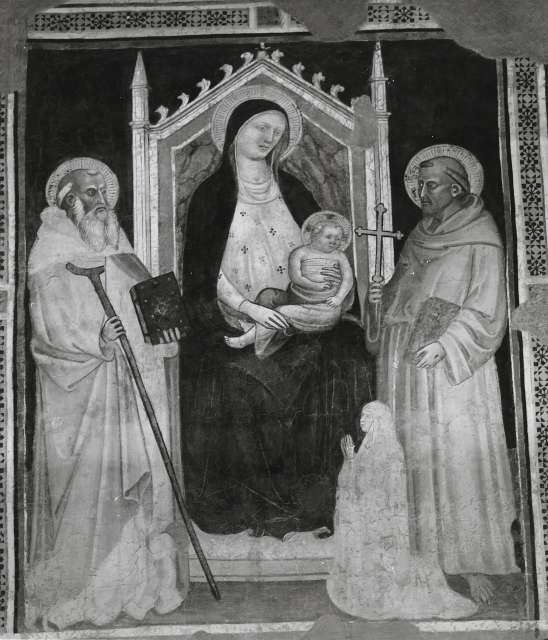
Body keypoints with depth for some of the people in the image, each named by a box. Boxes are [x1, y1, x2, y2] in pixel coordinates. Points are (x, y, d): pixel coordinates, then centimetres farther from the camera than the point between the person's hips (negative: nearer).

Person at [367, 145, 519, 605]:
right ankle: (424, 561, 18)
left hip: (453, 373, -6)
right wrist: (382, 299, 2)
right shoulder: (420, 238, 16)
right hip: (405, 374, 6)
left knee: (459, 461, -4)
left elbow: (488, 313, -11)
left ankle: (475, 566, 7)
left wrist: (445, 344, -22)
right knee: (415, 460, 7)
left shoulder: (480, 243, -6)